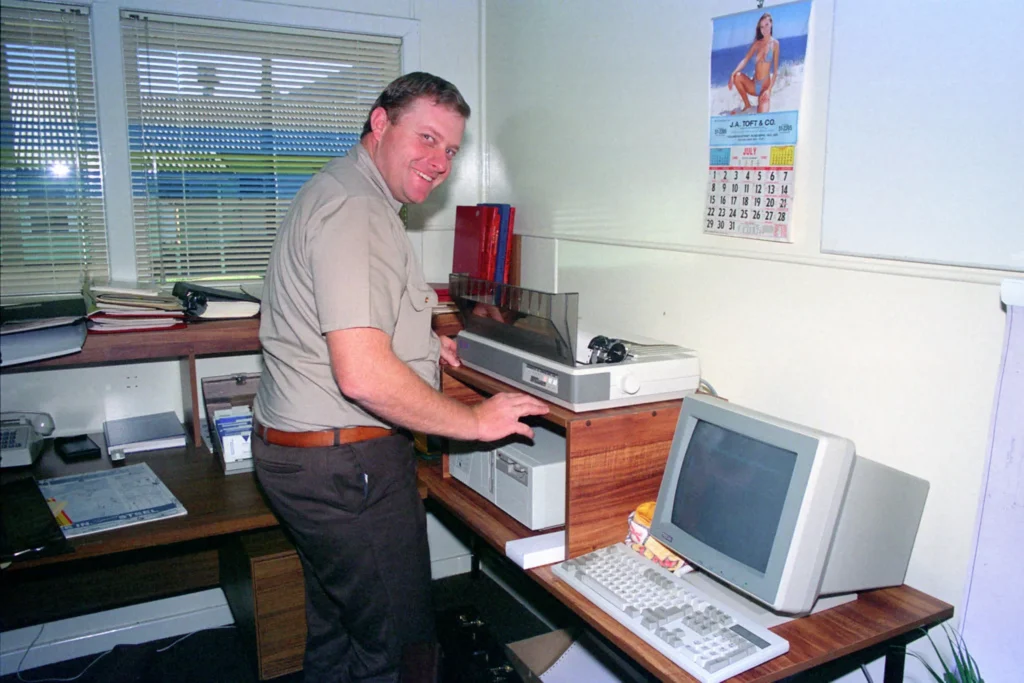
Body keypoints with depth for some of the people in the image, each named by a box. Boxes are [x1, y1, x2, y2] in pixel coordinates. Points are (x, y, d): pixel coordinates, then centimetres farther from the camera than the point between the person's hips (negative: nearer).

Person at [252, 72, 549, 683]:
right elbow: (363, 376, -29)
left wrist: (420, 344, 19)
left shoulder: (349, 194, 15)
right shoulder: (353, 209, -20)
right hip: (346, 465, -11)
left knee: (336, 632, 24)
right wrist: (475, 421, -18)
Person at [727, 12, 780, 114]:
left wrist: (769, 89, -19)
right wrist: (733, 73, -23)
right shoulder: (756, 43, 8)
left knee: (762, 115, -32)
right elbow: (745, 60, -4)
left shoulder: (774, 43, -5)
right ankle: (747, 106, -7)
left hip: (765, 85, -6)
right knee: (737, 76, -24)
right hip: (754, 85, 6)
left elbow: (775, 70, -8)